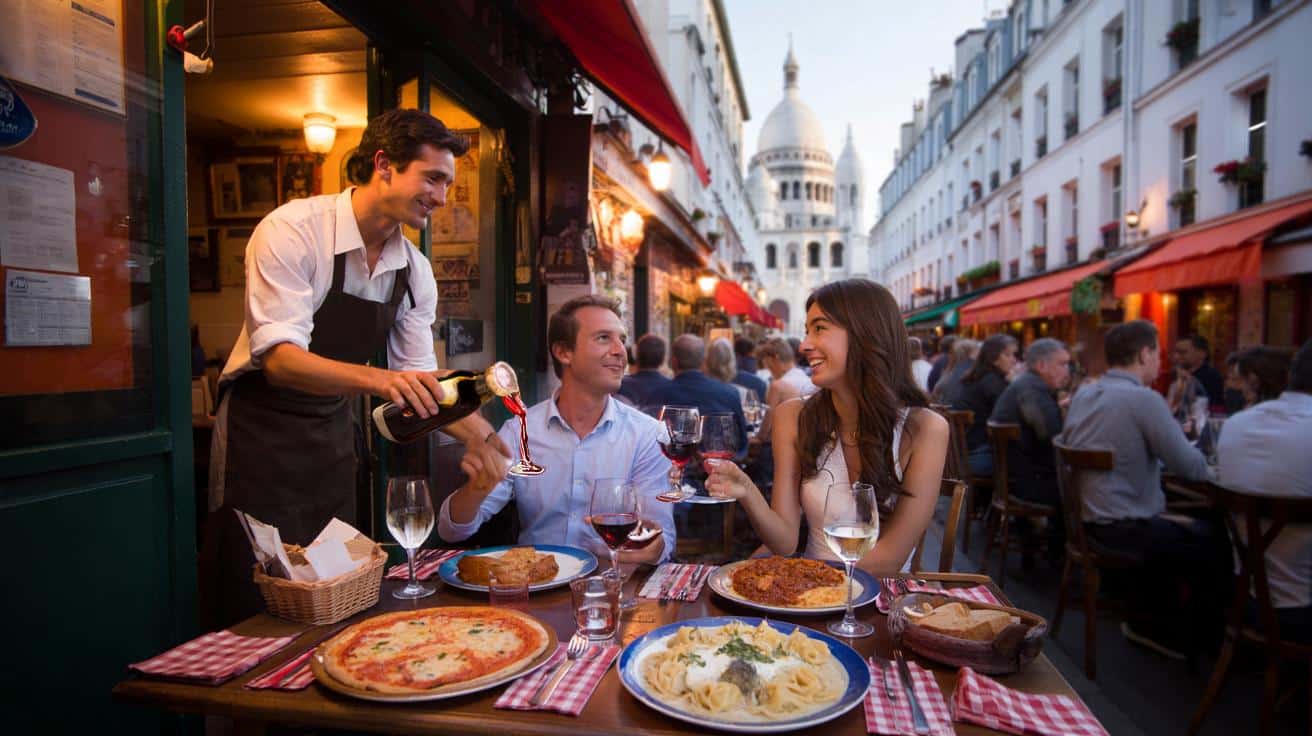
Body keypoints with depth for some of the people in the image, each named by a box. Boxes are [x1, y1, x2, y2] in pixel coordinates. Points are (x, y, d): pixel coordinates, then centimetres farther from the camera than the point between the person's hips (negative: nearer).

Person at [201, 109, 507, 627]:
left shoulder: (415, 270, -1)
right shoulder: (293, 230, -19)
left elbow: (418, 378, 1)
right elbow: (280, 358, -28)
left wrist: (471, 429, -16)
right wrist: (375, 379, -44)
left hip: (334, 432, 6)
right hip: (263, 428, -5)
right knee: (255, 607, 3)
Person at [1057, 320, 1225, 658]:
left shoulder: (1083, 395, 6)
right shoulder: (1144, 399, -18)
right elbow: (1192, 468, -17)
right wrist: (1203, 455, 6)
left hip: (1086, 520, 8)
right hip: (1124, 528, -8)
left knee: (1190, 528, 31)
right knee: (1217, 544, 12)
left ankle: (1148, 620, 37)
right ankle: (1193, 638, 31)